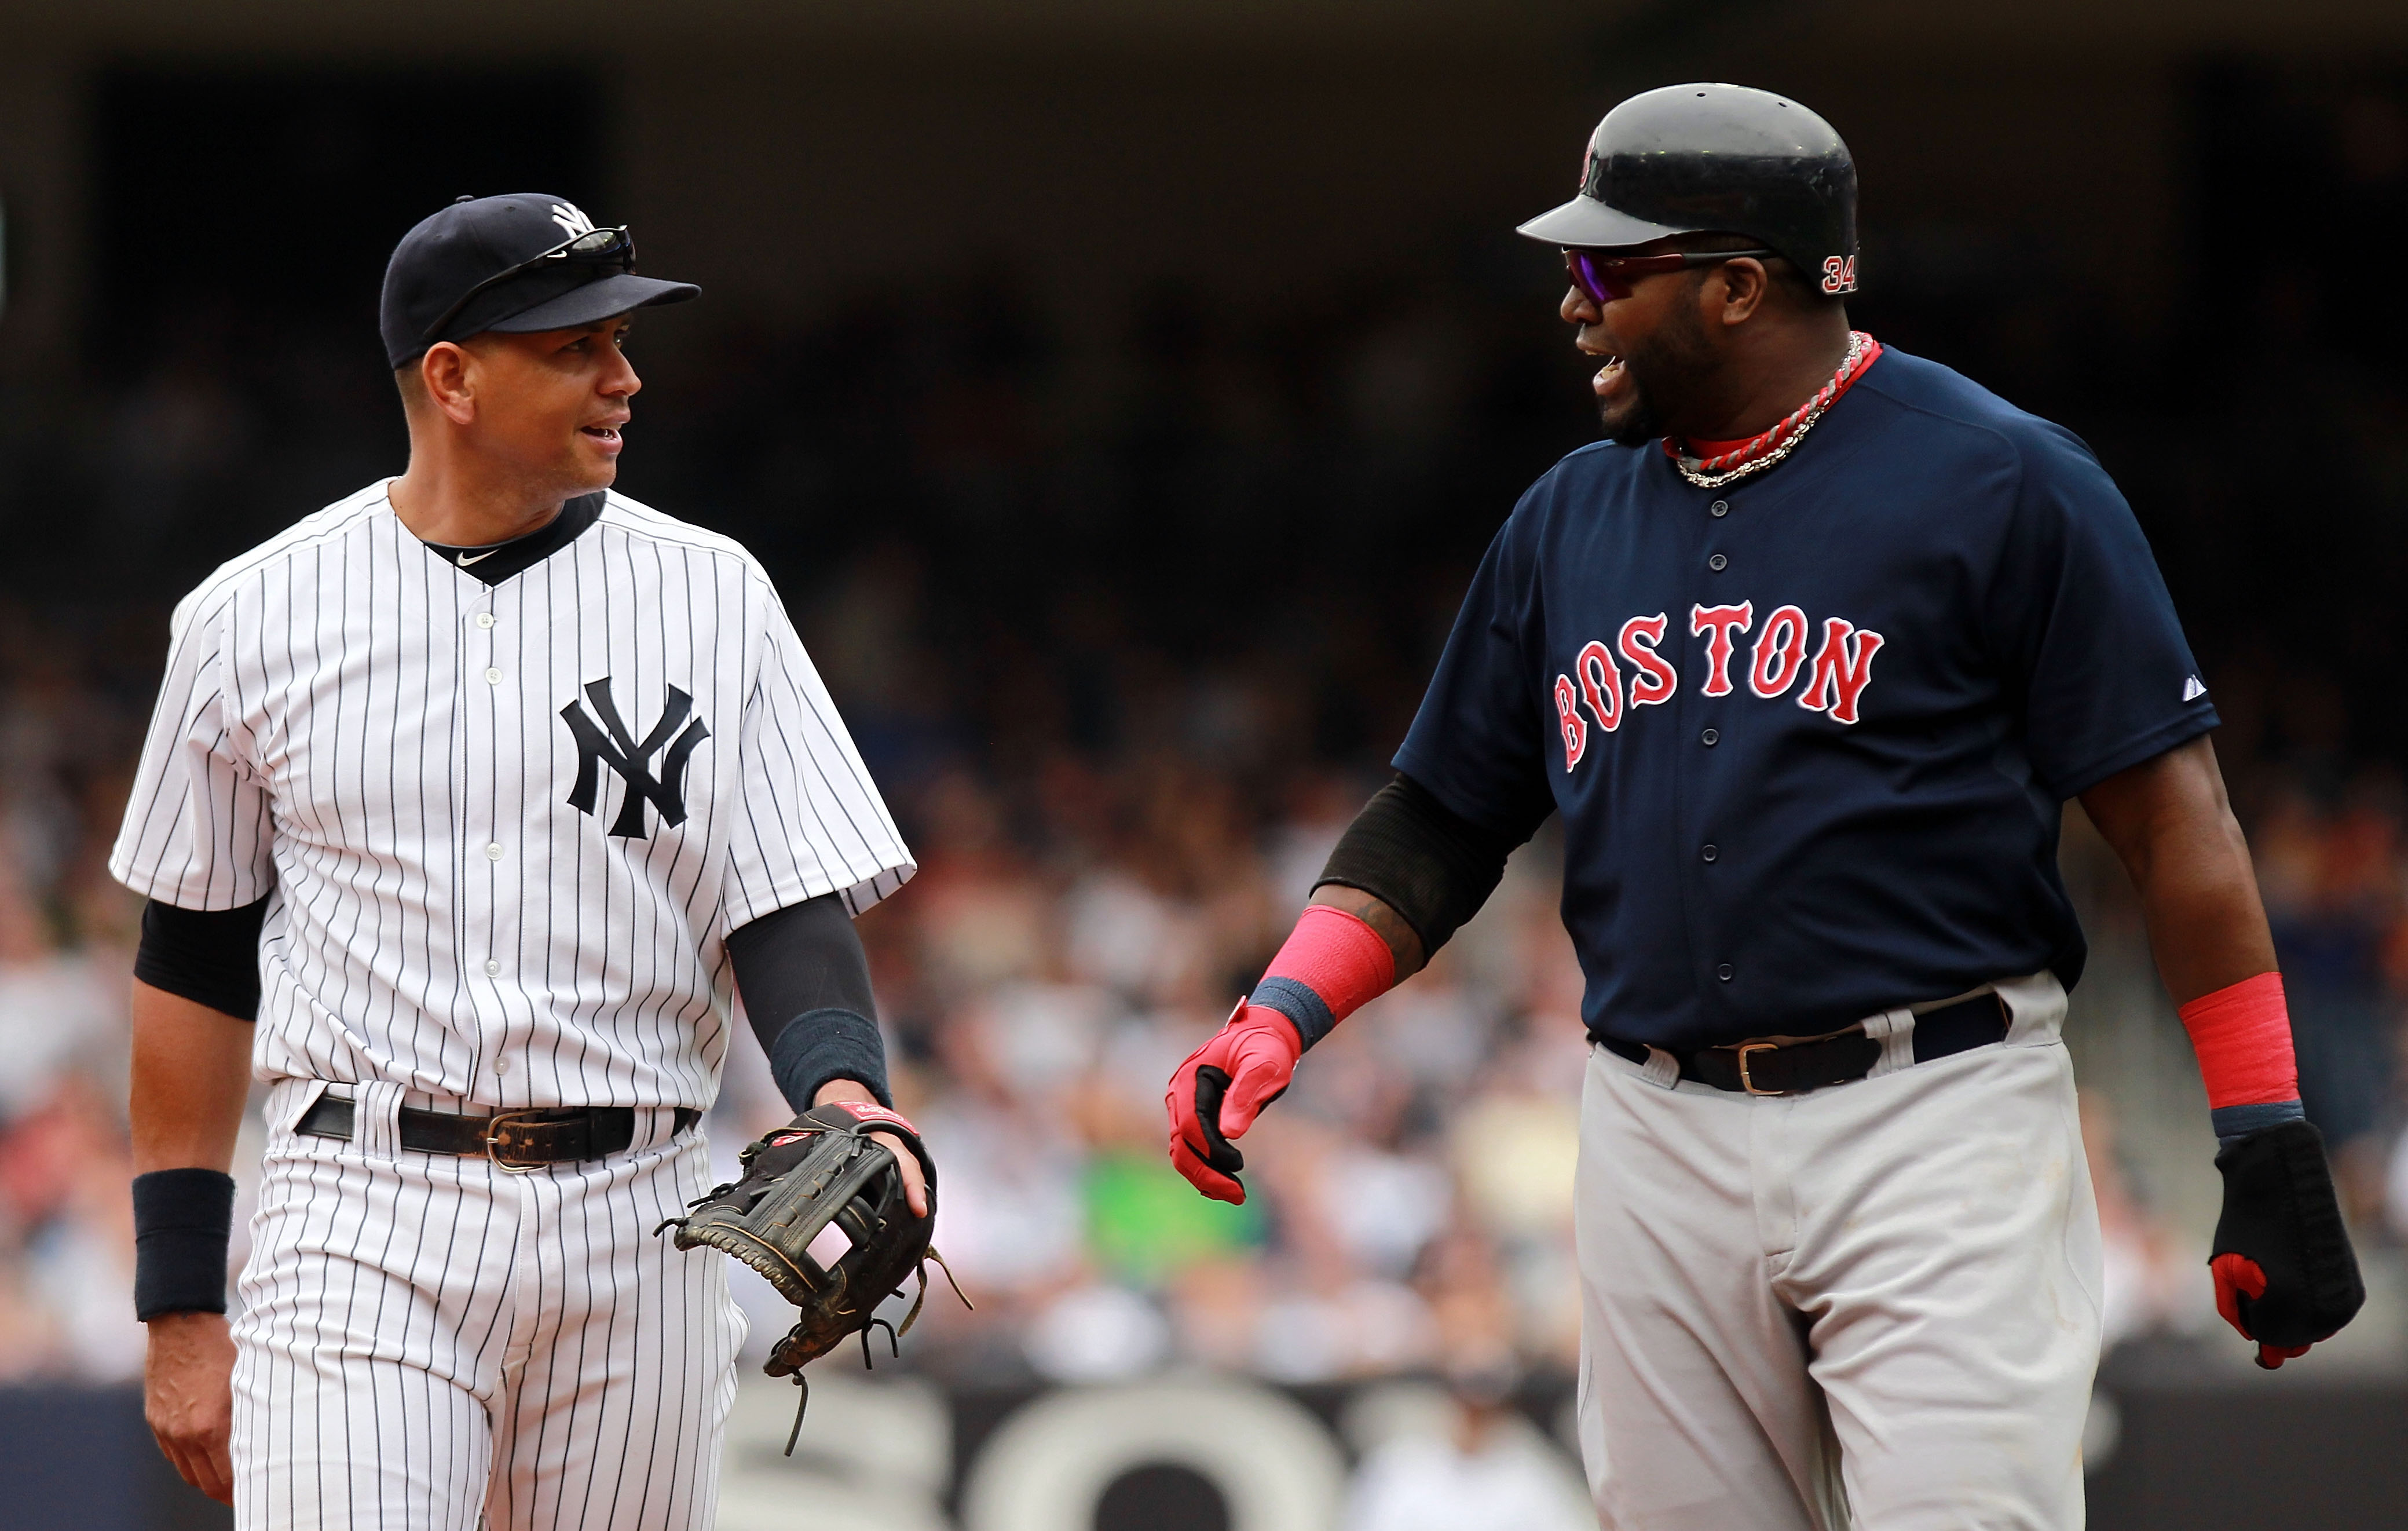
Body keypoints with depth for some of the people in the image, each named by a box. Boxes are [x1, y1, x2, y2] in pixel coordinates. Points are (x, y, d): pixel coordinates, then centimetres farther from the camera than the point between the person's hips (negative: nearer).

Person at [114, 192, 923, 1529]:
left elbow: (792, 905, 2)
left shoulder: (711, 597, 6)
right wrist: (179, 1310, 6)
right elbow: (195, 964, 9)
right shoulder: (259, 617, 3)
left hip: (636, 1221, 2)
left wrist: (845, 1093, -21)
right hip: (364, 1222, -2)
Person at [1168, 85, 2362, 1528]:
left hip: (1933, 1129, -6)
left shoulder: (2001, 482, -4)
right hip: (1662, 1141, 6)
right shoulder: (1569, 519, 15)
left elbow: (2169, 809, -6)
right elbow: (1443, 819, 19)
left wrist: (2271, 1149, -11)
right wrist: (1284, 1013, 0)